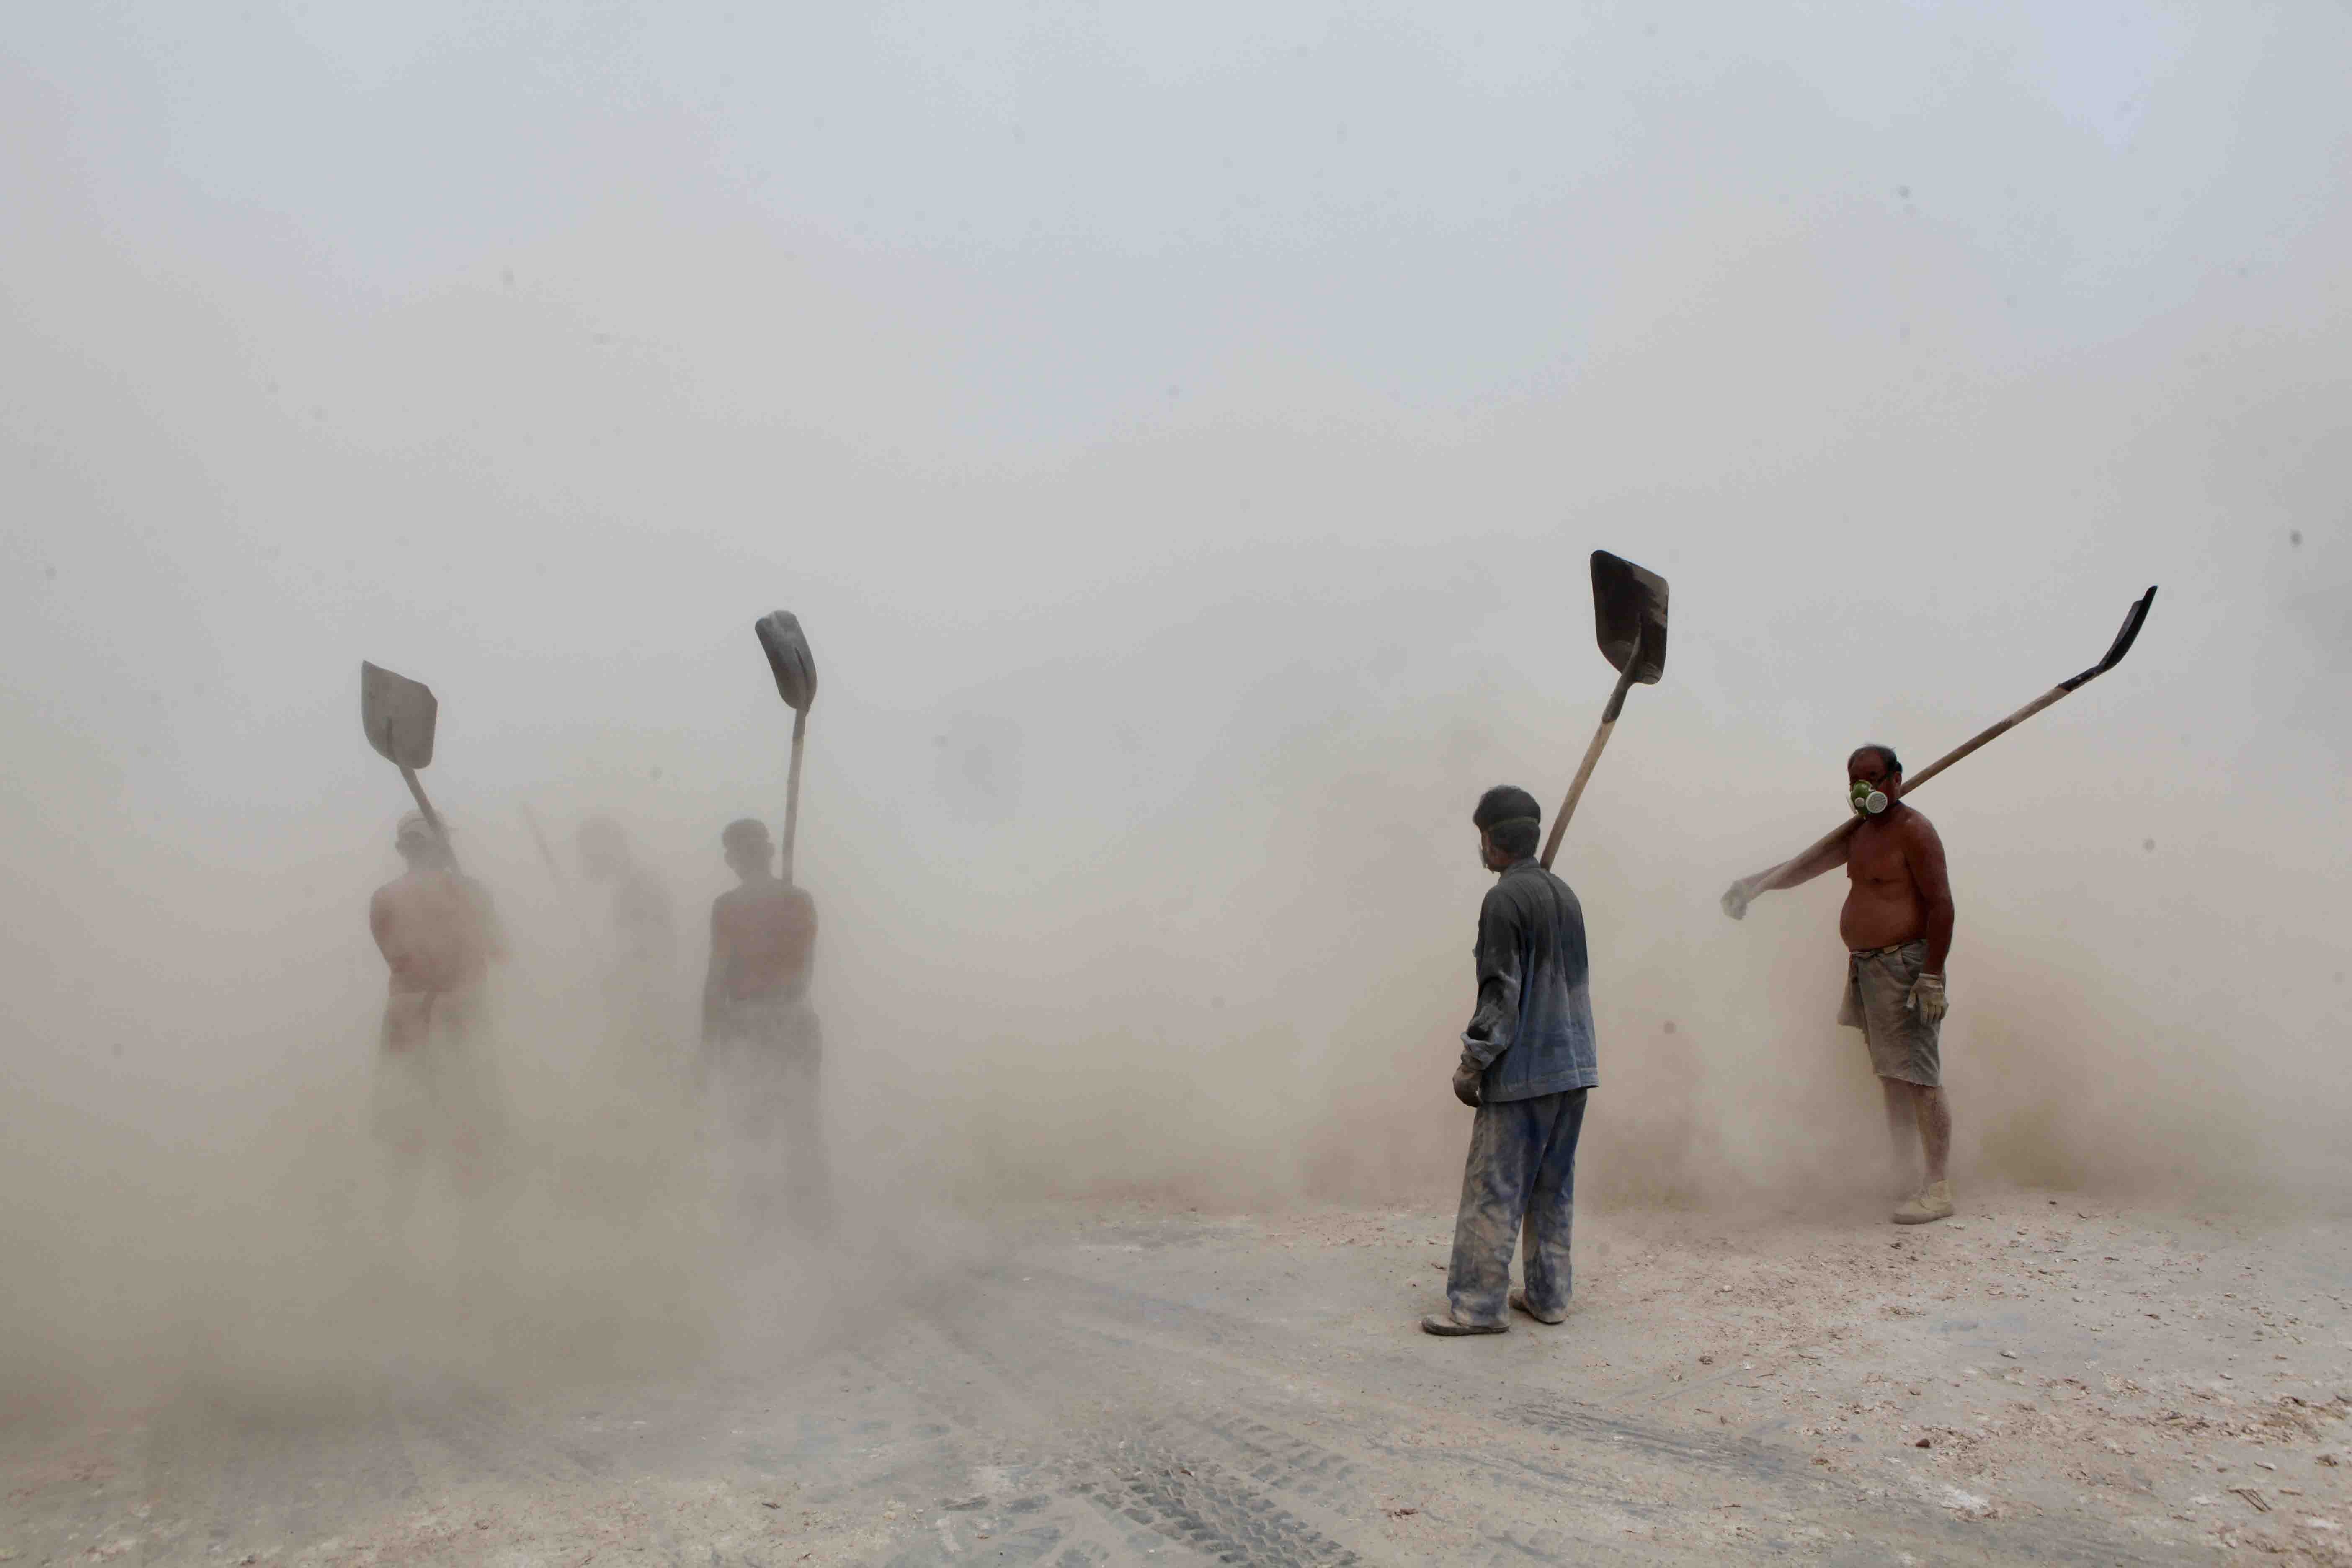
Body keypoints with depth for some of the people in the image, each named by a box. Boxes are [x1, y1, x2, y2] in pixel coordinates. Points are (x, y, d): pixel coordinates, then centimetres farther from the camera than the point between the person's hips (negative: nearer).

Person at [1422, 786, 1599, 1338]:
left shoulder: (1504, 900, -14)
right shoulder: (1564, 895, 12)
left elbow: (1501, 994, -16)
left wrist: (1471, 1064, -10)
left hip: (1521, 1071, -8)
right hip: (1572, 1066, 8)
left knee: (1494, 1190, -3)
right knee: (1553, 1187, 14)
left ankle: (1479, 1306, 0)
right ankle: (1549, 1295, 19)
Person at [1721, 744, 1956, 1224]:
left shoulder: (1913, 831, -10)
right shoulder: (1859, 833, 17)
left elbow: (1941, 905, -15)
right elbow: (1805, 865, 24)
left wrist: (1932, 976, -20)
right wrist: (1754, 884, 12)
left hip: (1905, 967, -9)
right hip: (1866, 967, 9)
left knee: (1917, 1077, -9)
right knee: (1890, 1077, 10)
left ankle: (1938, 1190, -5)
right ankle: (1904, 1179, 16)